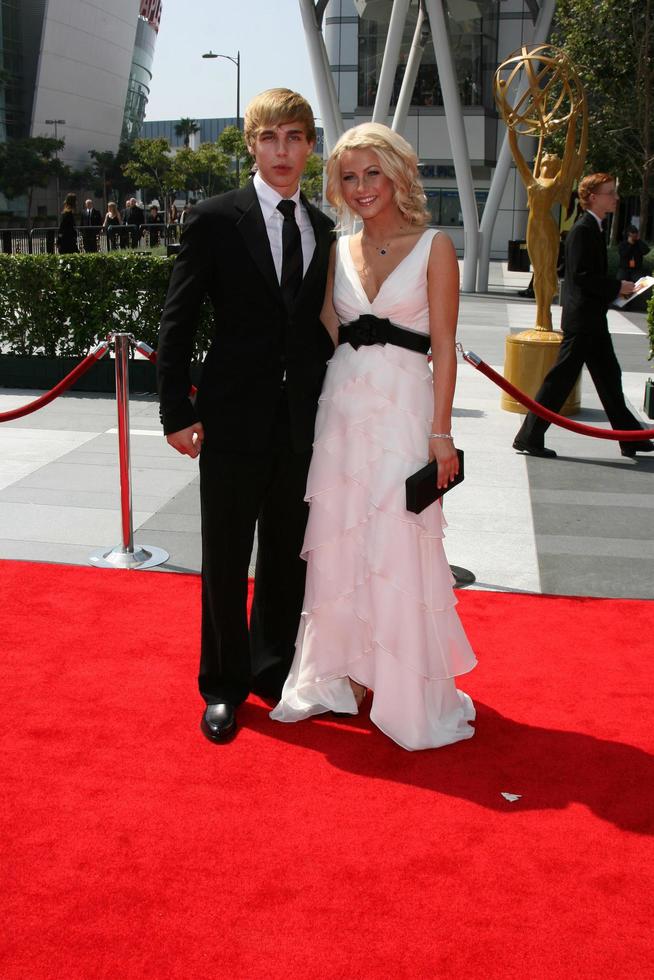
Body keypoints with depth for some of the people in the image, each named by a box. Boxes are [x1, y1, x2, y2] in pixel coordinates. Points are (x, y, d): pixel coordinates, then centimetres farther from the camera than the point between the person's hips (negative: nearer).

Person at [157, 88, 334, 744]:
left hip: (302, 421, 5)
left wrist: (326, 404, 8)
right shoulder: (215, 219, -5)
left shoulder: (321, 228, 10)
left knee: (288, 556, 14)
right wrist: (177, 412, -11)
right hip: (234, 419, -4)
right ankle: (224, 687, 24)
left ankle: (273, 671, 33)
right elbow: (176, 322, -6)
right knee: (226, 561, 7)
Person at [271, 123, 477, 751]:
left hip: (403, 409, -4)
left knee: (399, 552, -1)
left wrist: (441, 431, -10)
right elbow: (328, 328, 13)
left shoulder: (434, 247, -1)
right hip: (342, 404, 4)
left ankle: (410, 693, 14)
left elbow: (444, 346, -6)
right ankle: (341, 673, 26)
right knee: (338, 544, 9)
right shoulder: (341, 250, 11)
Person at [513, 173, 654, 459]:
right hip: (582, 320, -11)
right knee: (561, 378, -5)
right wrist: (617, 287, -16)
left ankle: (630, 439, 22)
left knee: (609, 376, 14)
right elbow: (582, 275, -21)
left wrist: (618, 287, 8)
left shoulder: (593, 228, 16)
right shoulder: (583, 229, -14)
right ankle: (528, 437, 2)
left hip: (592, 319, 11)